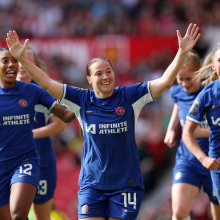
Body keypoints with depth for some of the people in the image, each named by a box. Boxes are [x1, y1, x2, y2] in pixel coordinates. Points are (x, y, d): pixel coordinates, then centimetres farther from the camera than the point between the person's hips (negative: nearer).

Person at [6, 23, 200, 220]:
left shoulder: (130, 96, -2)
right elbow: (47, 83, -2)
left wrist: (182, 52, -18)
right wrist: (21, 58, -10)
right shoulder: (82, 100, 1)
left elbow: (165, 82, -8)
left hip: (126, 184, -1)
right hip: (91, 184, 1)